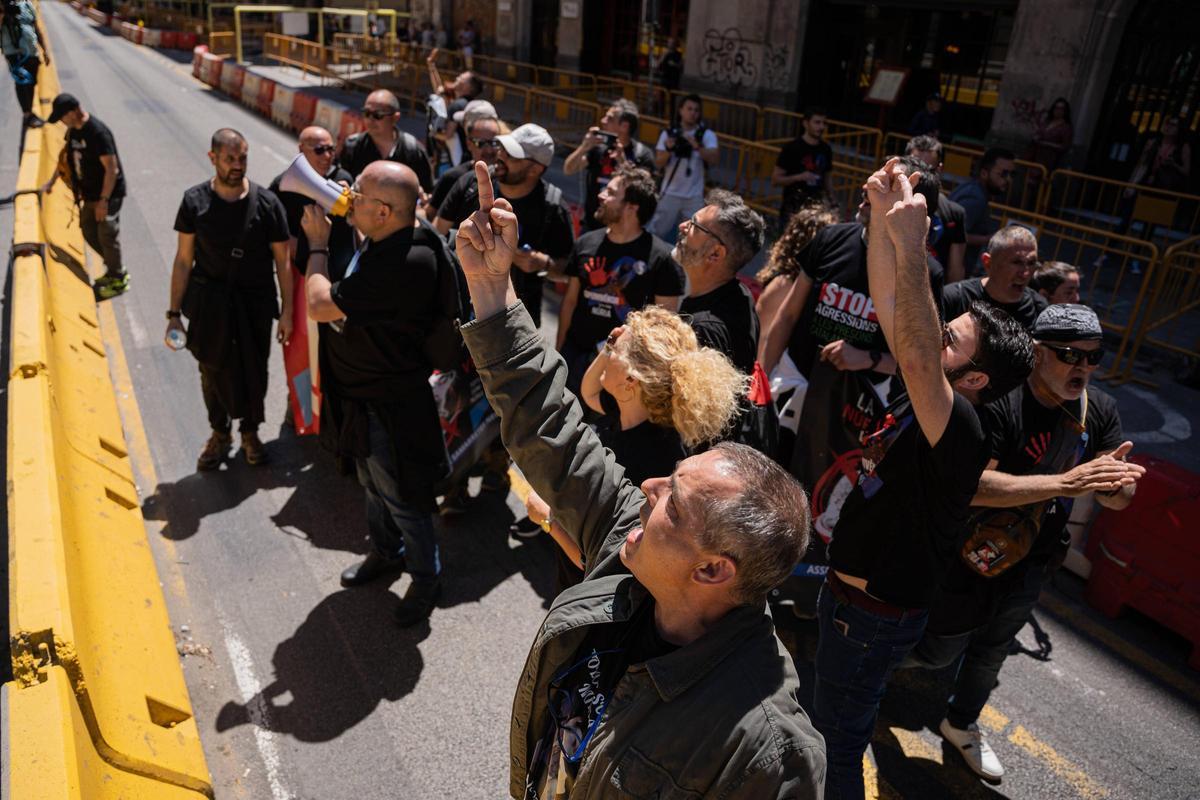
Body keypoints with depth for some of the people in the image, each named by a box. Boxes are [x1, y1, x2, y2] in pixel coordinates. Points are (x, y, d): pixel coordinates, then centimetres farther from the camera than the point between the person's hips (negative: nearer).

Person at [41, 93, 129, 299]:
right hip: (90, 193, 9)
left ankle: (118, 280, 13)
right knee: (89, 232, 14)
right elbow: (67, 157, 21)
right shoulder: (73, 130, 6)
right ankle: (113, 269, 28)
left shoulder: (98, 132, -23)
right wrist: (51, 181, 22)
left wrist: (103, 201, -22)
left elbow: (112, 169, -24)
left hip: (108, 194, -9)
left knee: (107, 236, -2)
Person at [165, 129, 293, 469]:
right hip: (209, 301, 1)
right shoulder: (195, 201, -6)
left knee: (254, 370, 11)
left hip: (255, 301, -1)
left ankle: (250, 432, 35)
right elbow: (183, 260, -1)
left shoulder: (266, 203, -9)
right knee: (212, 371, 13)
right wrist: (174, 313, -1)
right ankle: (220, 433, 36)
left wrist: (287, 310, -4)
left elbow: (282, 262, -3)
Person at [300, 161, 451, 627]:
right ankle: (386, 553, 52)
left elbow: (321, 306, -28)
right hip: (362, 395, 10)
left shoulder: (407, 263, -34)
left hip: (388, 407, -9)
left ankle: (426, 580, 34)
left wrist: (317, 243, -16)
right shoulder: (377, 243, -3)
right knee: (372, 485, 28)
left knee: (401, 501, 10)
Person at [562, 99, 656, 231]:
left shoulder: (643, 154, -9)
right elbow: (568, 170, -4)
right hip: (591, 225, 3)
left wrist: (622, 160, -25)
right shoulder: (598, 147, -1)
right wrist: (584, 147, -20)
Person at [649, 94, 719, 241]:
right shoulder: (668, 133, 0)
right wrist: (669, 150, -23)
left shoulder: (707, 134, -1)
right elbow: (658, 165, -4)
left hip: (694, 196, 0)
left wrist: (697, 146, -31)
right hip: (670, 193, 0)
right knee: (657, 231, 5)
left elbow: (713, 159, -15)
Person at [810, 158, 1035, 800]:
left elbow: (918, 356, -46)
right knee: (825, 717, 29)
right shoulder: (920, 401, -3)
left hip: (875, 616, -9)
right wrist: (882, 214, -12)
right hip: (847, 592, 9)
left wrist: (911, 244, -47)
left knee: (836, 740, 12)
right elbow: (887, 301, -4)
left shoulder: (959, 430, -27)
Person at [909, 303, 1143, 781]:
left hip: (1032, 563, 6)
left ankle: (961, 725, 50)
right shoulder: (999, 401, -27)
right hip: (970, 557, -6)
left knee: (992, 652, 25)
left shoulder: (1100, 410, -7)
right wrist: (1064, 483, -42)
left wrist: (1119, 483, -30)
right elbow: (971, 485, -36)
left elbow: (1117, 501, -6)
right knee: (939, 651, 10)